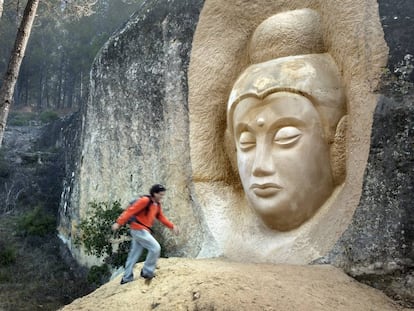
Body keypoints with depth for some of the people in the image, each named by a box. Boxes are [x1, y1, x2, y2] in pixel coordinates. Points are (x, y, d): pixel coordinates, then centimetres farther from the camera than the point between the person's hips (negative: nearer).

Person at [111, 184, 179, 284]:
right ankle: (147, 272, -1)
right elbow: (130, 211, -19)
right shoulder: (145, 201, -15)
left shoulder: (157, 205, 12)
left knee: (134, 254, 13)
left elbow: (161, 217, 21)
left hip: (143, 230, 9)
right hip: (139, 229, -9)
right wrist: (119, 223, -23)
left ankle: (127, 278, 20)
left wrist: (172, 226, 12)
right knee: (155, 247, -12)